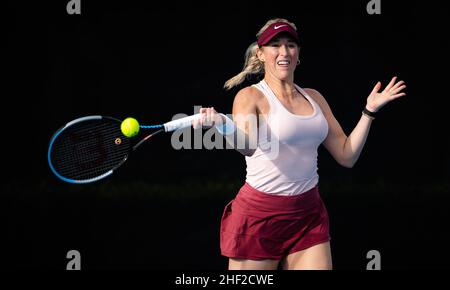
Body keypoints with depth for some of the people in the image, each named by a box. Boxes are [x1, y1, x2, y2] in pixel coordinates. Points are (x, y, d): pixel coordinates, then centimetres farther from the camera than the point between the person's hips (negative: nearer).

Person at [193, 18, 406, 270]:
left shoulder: (314, 98, 11)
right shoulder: (251, 96, -6)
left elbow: (346, 156, 12)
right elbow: (247, 146, -27)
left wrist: (369, 111, 5)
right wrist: (221, 124, -48)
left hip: (309, 217, 5)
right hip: (259, 217, -5)